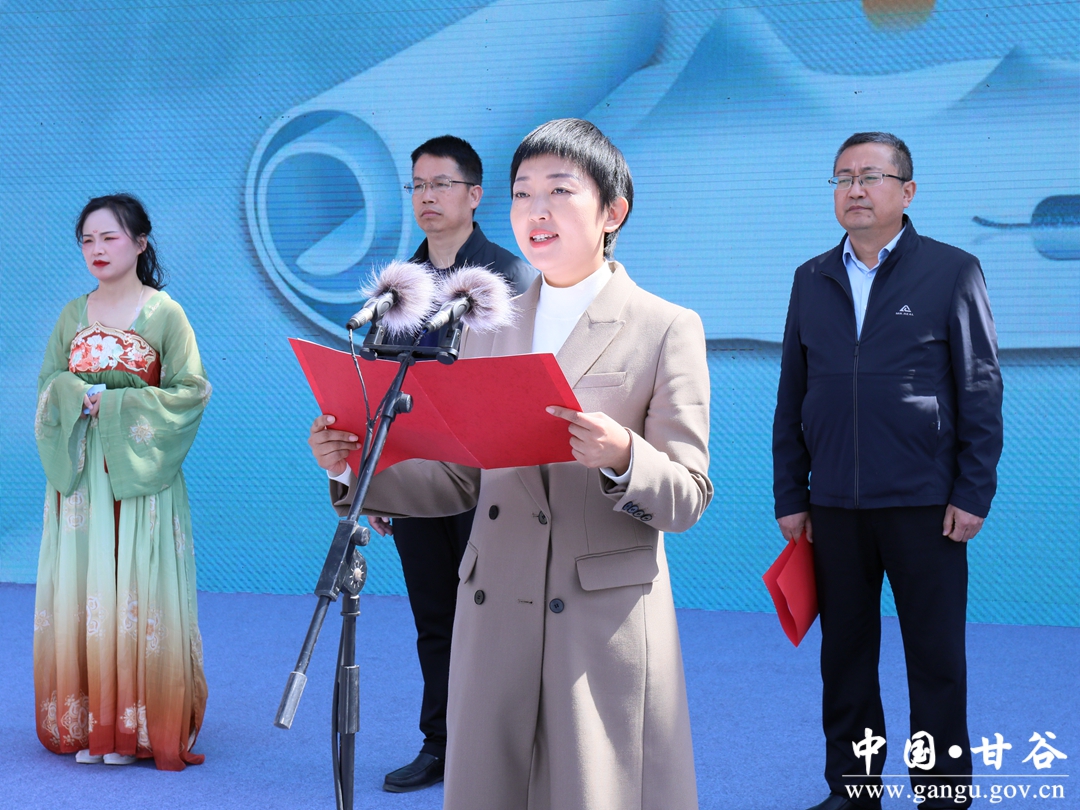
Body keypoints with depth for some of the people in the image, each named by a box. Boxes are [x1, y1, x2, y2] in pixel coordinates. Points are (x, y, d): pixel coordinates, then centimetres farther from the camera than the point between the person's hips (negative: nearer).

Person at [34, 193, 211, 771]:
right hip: (80, 473, 4)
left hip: (141, 474, -4)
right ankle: (87, 724, 10)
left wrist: (116, 403, -13)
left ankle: (139, 727, 4)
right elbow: (49, 387, 11)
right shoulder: (73, 316, 12)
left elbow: (190, 392, -6)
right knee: (81, 591, 2)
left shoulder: (165, 314, -1)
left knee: (137, 592, -4)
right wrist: (83, 395, -10)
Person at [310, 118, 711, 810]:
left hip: (608, 621, -4)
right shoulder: (488, 327, 12)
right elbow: (461, 480, 11)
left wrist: (623, 458, -26)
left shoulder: (667, 329, -2)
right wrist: (357, 465, -3)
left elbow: (688, 498, -6)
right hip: (495, 616, 4)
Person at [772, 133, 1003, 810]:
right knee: (845, 652, 10)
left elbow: (981, 391, -1)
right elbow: (792, 397, 12)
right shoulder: (813, 280, 11)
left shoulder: (953, 271, 0)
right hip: (834, 503, 4)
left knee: (936, 656, 4)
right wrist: (790, 496, 7)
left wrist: (973, 494, -7)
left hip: (923, 502, -3)